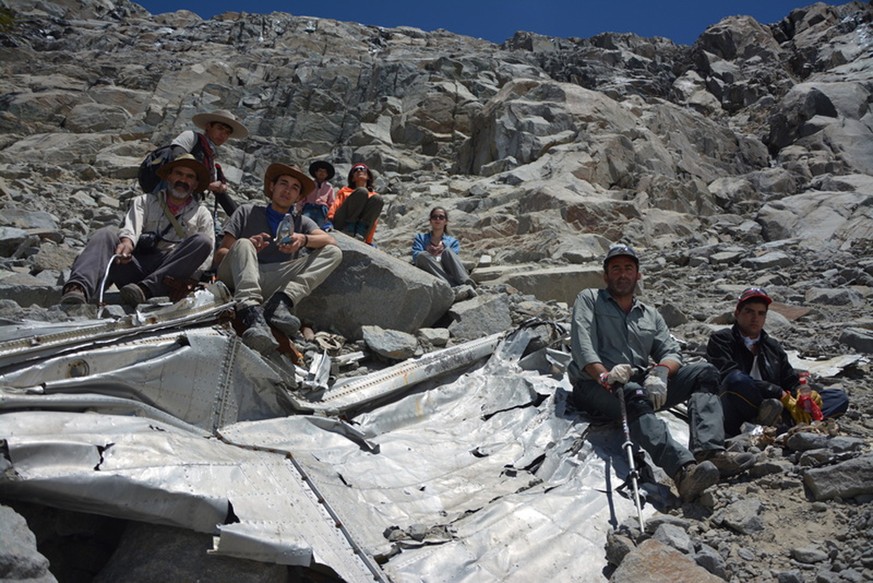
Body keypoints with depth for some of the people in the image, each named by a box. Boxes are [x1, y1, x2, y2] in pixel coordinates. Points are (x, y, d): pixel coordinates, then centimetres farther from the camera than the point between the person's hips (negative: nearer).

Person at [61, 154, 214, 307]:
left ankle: (146, 288, -39)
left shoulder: (201, 214, 23)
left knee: (202, 241, -25)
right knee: (108, 233, -23)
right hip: (136, 265, 1)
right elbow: (131, 227, 1)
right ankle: (78, 288, -48)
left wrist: (191, 275, -9)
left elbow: (206, 257, 12)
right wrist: (127, 241, -23)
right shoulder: (145, 201, 23)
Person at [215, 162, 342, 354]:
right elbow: (219, 256, 5)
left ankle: (281, 301, -33)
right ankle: (251, 315, -52)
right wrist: (246, 251, -16)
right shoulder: (247, 212, 16)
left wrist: (303, 239, -20)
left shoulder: (301, 222, 22)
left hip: (269, 284, 2)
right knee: (243, 244, -30)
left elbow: (331, 241, 0)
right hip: (236, 279, -1)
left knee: (333, 253, -10)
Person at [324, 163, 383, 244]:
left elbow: (373, 222, 18)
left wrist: (368, 242, 7)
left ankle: (360, 234, -28)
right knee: (362, 191, -17)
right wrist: (329, 221, -13)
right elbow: (335, 206, 8)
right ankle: (348, 229, -25)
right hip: (340, 226, -1)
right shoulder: (345, 191, 26)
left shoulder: (373, 195, 26)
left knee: (377, 199, -18)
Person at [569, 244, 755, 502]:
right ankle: (683, 469, -60)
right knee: (634, 394, -38)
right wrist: (605, 376, -24)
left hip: (642, 384, 5)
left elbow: (672, 353, 12)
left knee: (704, 372, -10)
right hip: (594, 386, -5)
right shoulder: (589, 299, 13)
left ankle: (709, 452, -32)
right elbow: (582, 344, -5)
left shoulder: (651, 315, 26)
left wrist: (660, 371, -14)